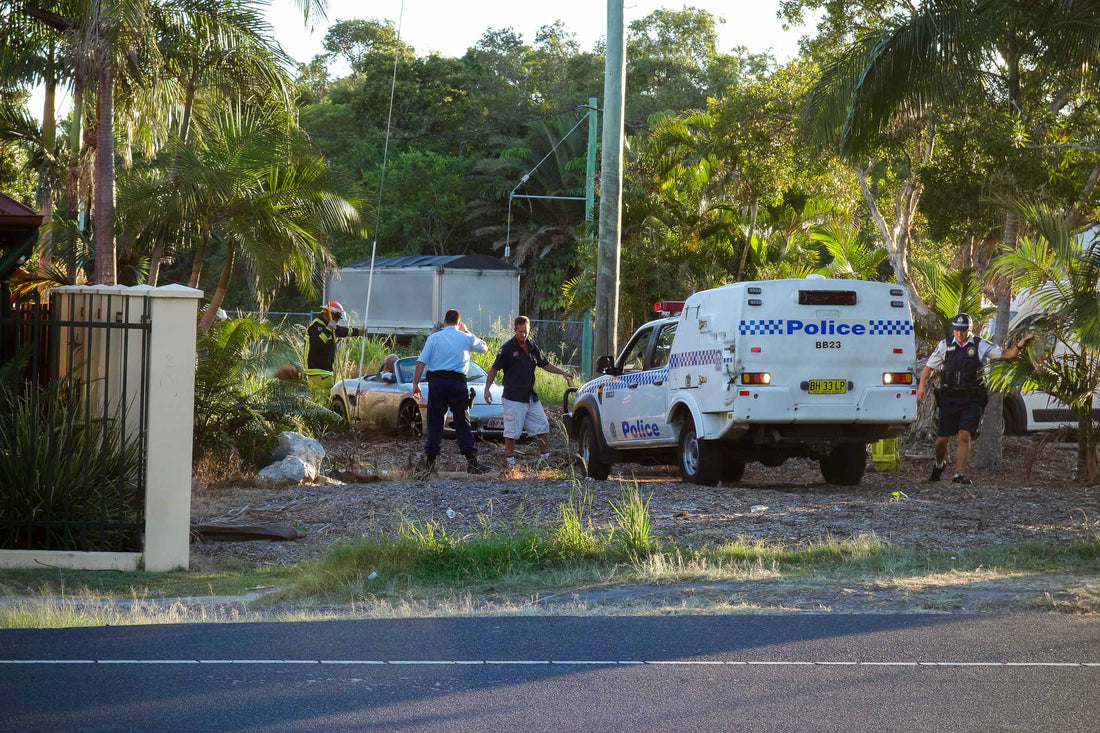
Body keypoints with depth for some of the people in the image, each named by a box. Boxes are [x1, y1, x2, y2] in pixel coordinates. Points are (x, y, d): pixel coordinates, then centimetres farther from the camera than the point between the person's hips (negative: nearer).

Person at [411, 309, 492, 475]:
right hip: (457, 382, -1)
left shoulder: (434, 338, 6)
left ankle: (430, 460, 3)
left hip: (436, 381, 1)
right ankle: (471, 460, -5)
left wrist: (415, 384, 4)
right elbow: (484, 347, 26)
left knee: (435, 422, 5)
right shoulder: (466, 338, 6)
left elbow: (421, 362, -1)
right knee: (462, 422, 1)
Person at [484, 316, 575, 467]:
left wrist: (562, 373, 12)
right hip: (513, 397, -7)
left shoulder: (532, 347, 10)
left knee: (542, 426, 10)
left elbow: (545, 364, 21)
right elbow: (495, 369, -7)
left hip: (531, 396, 7)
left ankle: (544, 455, 22)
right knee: (512, 430, -5)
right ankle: (509, 459, 3)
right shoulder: (508, 348, -8)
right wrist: (487, 388, -13)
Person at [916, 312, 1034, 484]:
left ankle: (959, 474, -11)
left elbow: (1005, 354, -2)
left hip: (971, 399, -2)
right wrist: (922, 386, 4)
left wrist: (1020, 345, -20)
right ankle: (939, 464, 36)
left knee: (964, 436, -13)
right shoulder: (945, 345, 7)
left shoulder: (980, 346, 3)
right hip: (949, 398, 2)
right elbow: (930, 366, 16)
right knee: (943, 438, 7)